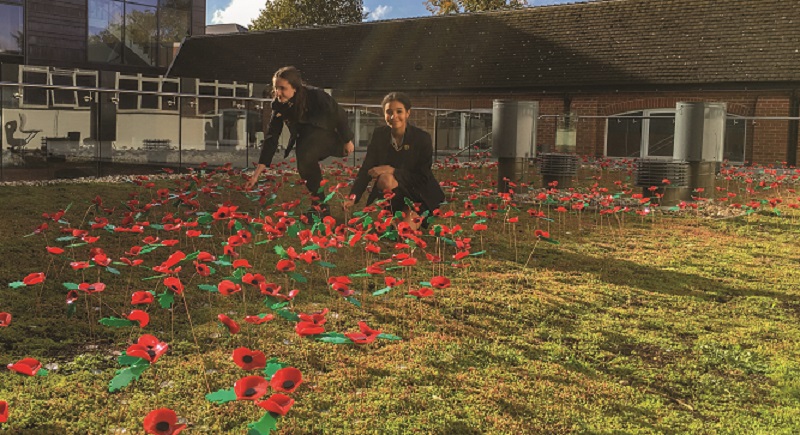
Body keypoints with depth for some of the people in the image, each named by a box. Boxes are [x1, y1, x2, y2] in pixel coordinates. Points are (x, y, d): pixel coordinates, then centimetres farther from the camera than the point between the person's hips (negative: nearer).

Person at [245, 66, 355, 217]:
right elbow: (272, 136, -15)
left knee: (305, 157, -27)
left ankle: (320, 205, -14)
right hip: (306, 141, 7)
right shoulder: (279, 105, -15)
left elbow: (339, 115, -17)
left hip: (328, 135, -7)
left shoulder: (316, 96, -31)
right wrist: (258, 172, -20)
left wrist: (348, 141, -6)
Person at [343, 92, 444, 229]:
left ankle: (413, 215, 9)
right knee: (385, 179, -33)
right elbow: (366, 169, -12)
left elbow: (423, 178, -15)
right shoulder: (379, 134, -8)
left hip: (418, 194, -2)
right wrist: (352, 197, -27)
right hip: (391, 196, 2)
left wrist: (393, 171, -26)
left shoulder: (422, 137, -15)